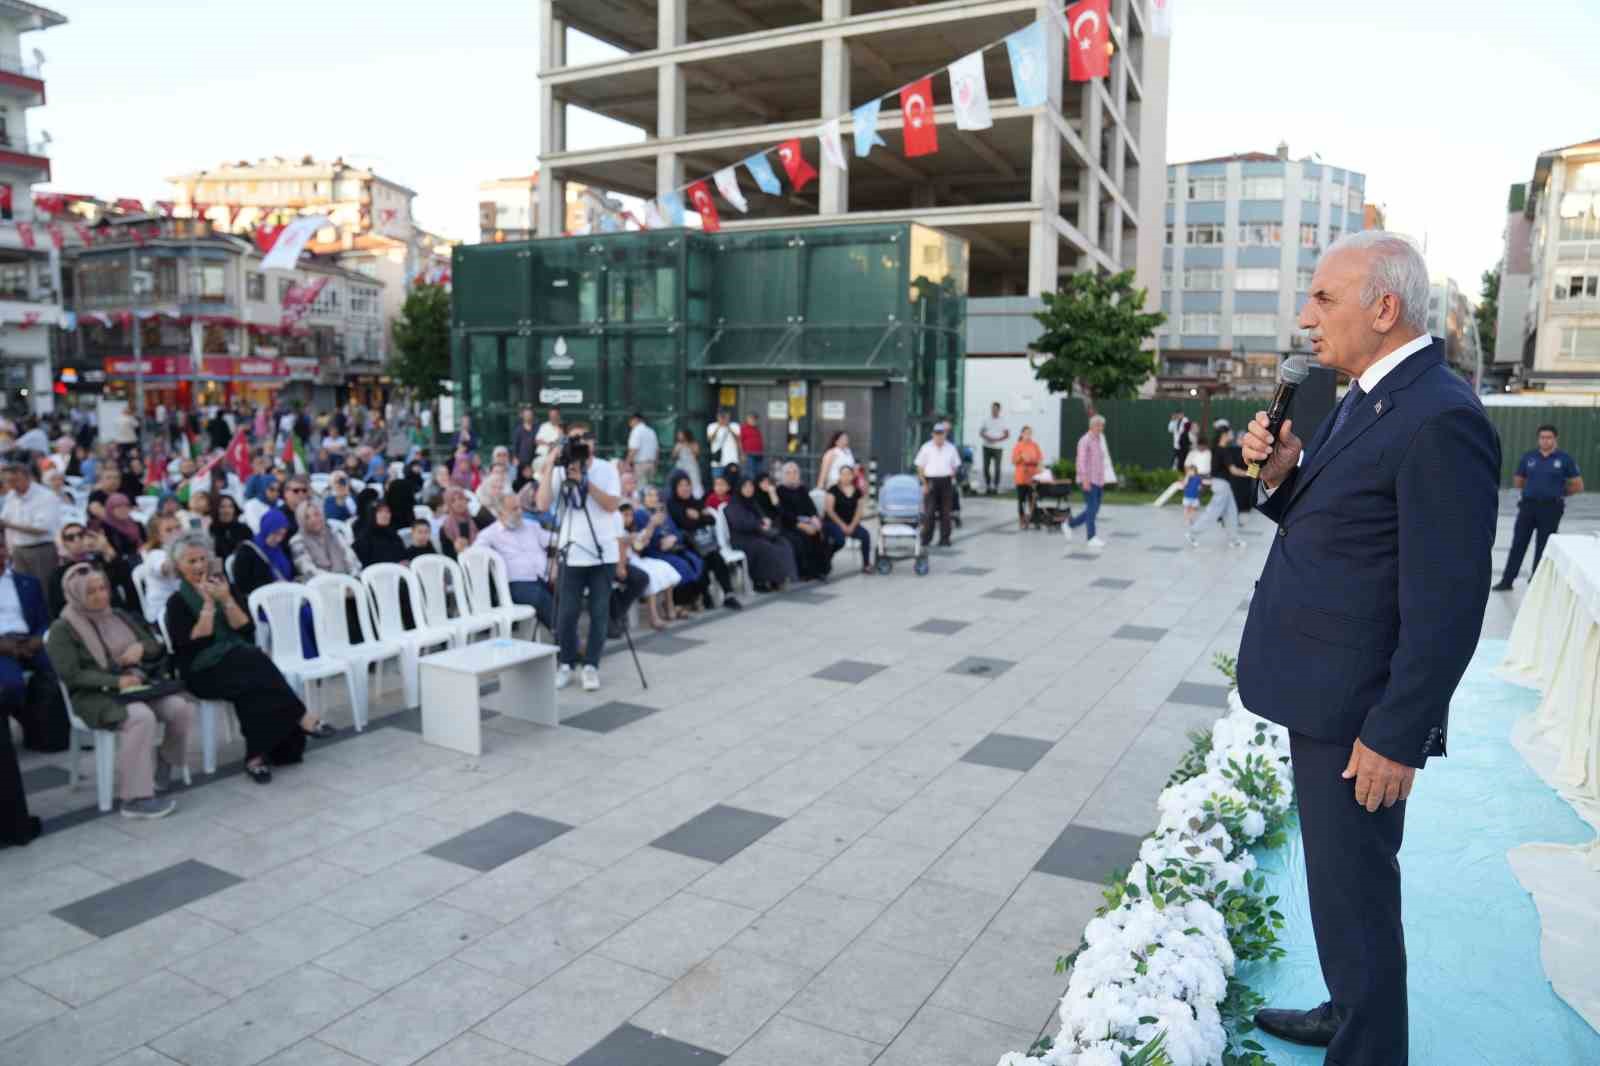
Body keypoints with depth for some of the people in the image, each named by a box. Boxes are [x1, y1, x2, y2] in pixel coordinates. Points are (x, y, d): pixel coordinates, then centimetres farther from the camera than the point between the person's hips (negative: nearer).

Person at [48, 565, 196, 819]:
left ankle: (164, 764, 3)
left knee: (182, 707, -23)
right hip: (95, 695, -5)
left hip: (137, 685, 6)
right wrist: (116, 681, -21)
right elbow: (71, 675, -12)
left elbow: (159, 648, 18)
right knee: (141, 716, -36)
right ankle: (136, 798, -30)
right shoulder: (62, 629, -1)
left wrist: (142, 646, -6)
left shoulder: (120, 617, 17)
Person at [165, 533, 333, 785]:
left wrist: (226, 600, -11)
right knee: (255, 673, -32)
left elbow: (246, 630, 2)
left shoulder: (222, 586, 11)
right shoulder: (177, 602, -1)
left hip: (240, 663, 4)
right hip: (203, 672, -4)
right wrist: (208, 604, -13)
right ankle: (302, 718, -25)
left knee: (252, 687, -30)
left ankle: (258, 755, -24)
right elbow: (195, 642, -13)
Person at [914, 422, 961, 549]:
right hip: (931, 481, -2)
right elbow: (920, 467, 2)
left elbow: (955, 466, 16)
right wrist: (924, 483, -5)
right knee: (929, 511, -5)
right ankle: (926, 538, 4)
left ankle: (944, 539, 12)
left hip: (946, 482, 2)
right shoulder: (926, 448, 2)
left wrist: (952, 479, 2)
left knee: (945, 512, 5)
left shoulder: (951, 448, 9)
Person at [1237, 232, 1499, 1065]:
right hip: (1324, 693, 10)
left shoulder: (1439, 420, -21)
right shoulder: (1366, 399, 9)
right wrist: (1281, 478, -4)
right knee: (1340, 879, 25)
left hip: (1359, 715, -10)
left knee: (1354, 892, 6)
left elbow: (1446, 605, -23)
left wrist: (1396, 736, -21)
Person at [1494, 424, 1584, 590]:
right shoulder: (1528, 457, 7)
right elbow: (1518, 481, 18)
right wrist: (1534, 488, 10)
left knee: (1543, 547, 4)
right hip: (1528, 506, 2)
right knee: (1518, 544, 0)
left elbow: (1578, 486, 5)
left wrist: (1559, 492, 8)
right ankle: (1507, 581, 2)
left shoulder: (1565, 459, 1)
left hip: (1551, 509, -2)